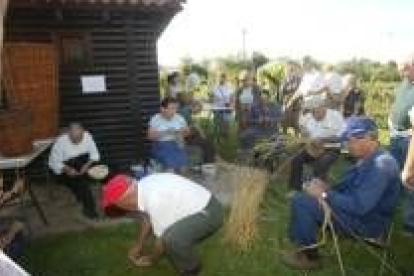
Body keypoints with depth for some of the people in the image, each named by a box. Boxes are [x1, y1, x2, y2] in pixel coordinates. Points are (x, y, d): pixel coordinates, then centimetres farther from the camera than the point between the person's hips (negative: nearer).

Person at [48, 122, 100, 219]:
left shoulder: (87, 136, -11)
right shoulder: (61, 142, -19)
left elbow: (95, 154, -3)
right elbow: (54, 162, -13)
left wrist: (88, 164, -22)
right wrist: (67, 169, -29)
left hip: (84, 165, 4)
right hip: (65, 169, -4)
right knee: (81, 182, -30)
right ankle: (90, 209, -15)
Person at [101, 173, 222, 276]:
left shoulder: (156, 201, -29)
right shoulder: (143, 186, -2)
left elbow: (162, 238, -16)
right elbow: (148, 218, 15)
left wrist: (151, 259, 3)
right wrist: (138, 245, 26)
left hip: (209, 212, -9)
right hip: (200, 204, 10)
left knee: (172, 239, -27)